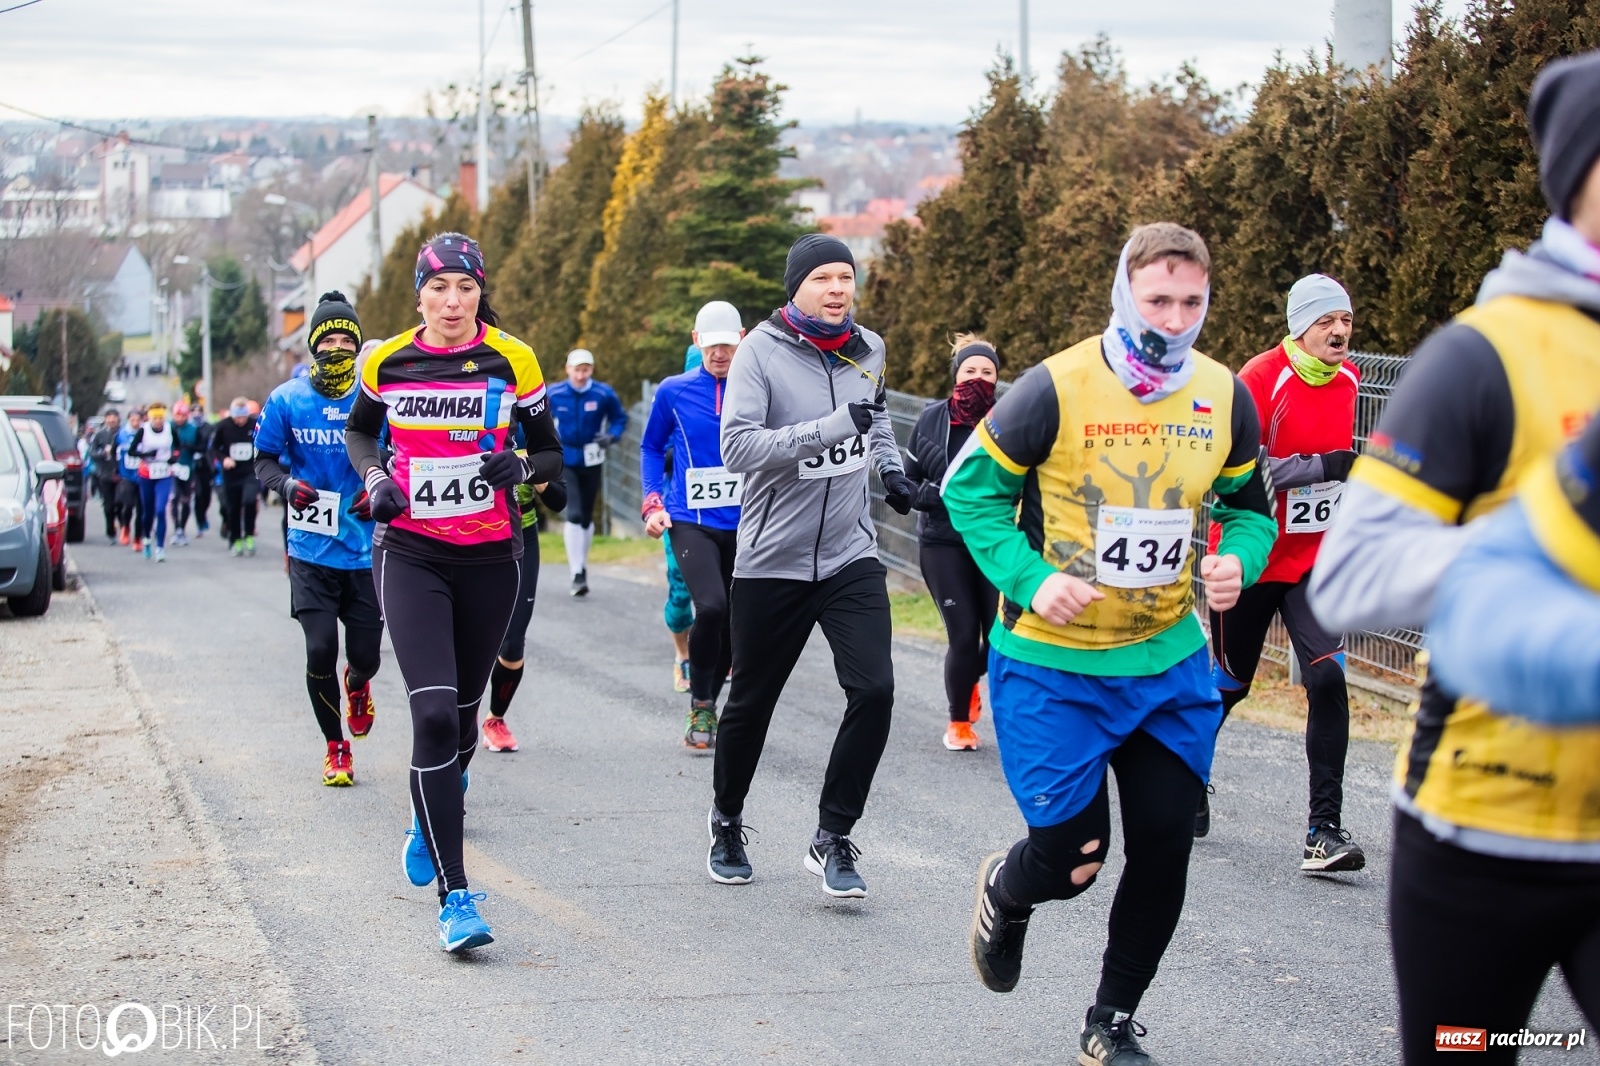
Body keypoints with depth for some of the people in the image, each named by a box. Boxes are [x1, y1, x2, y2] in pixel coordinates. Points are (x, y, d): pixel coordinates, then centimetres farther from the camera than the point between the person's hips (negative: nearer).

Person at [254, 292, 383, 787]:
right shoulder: (286, 400, 0)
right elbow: (264, 461, 6)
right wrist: (286, 484, -15)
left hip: (367, 550, 0)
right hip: (311, 551, 0)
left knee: (366, 656, 2)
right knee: (320, 650, -8)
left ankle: (357, 685, 41)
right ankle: (335, 747, 14)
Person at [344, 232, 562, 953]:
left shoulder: (511, 361, -2)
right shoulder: (387, 362, 1)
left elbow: (552, 455, 6)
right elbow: (359, 431, 21)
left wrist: (521, 466, -16)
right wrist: (374, 476, 0)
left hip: (490, 556, 1)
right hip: (409, 553, -1)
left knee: (461, 710, 14)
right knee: (433, 713, -16)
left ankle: (433, 814, 49)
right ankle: (455, 898, -15)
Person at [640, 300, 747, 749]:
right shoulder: (674, 391, 2)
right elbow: (651, 448, 14)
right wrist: (653, 504, 3)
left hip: (744, 524, 2)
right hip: (691, 521, -2)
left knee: (732, 622, 7)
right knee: (711, 607, -23)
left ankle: (709, 706, 28)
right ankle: (699, 706, -5)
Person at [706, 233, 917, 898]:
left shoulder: (867, 349, 5)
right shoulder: (761, 350, -12)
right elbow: (737, 447, -24)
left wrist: (889, 466, 10)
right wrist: (833, 428, -30)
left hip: (851, 557, 3)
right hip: (771, 562, -3)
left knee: (873, 692, -14)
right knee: (750, 703, 11)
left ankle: (832, 840, -1)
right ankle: (727, 820, 36)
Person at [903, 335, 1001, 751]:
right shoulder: (932, 419, 1)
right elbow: (907, 480, 10)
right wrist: (929, 495, -10)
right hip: (943, 542, 0)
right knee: (963, 635, -5)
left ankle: (970, 680, 30)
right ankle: (959, 722, 17)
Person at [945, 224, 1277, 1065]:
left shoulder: (1225, 399, -2)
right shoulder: (1056, 389, -15)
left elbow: (1249, 507, 13)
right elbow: (971, 488, -6)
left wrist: (1237, 561, -10)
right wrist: (1031, 580, -19)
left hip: (1169, 662, 4)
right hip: (1051, 662, -4)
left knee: (1164, 845, 2)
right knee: (1070, 854, -3)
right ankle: (1005, 891, 36)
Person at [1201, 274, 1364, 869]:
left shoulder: (1348, 380, 4)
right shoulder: (1262, 380, -17)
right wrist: (1324, 466, -27)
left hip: (1315, 558, 4)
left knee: (1328, 677, -13)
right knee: (1230, 681, 11)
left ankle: (1325, 830, -12)